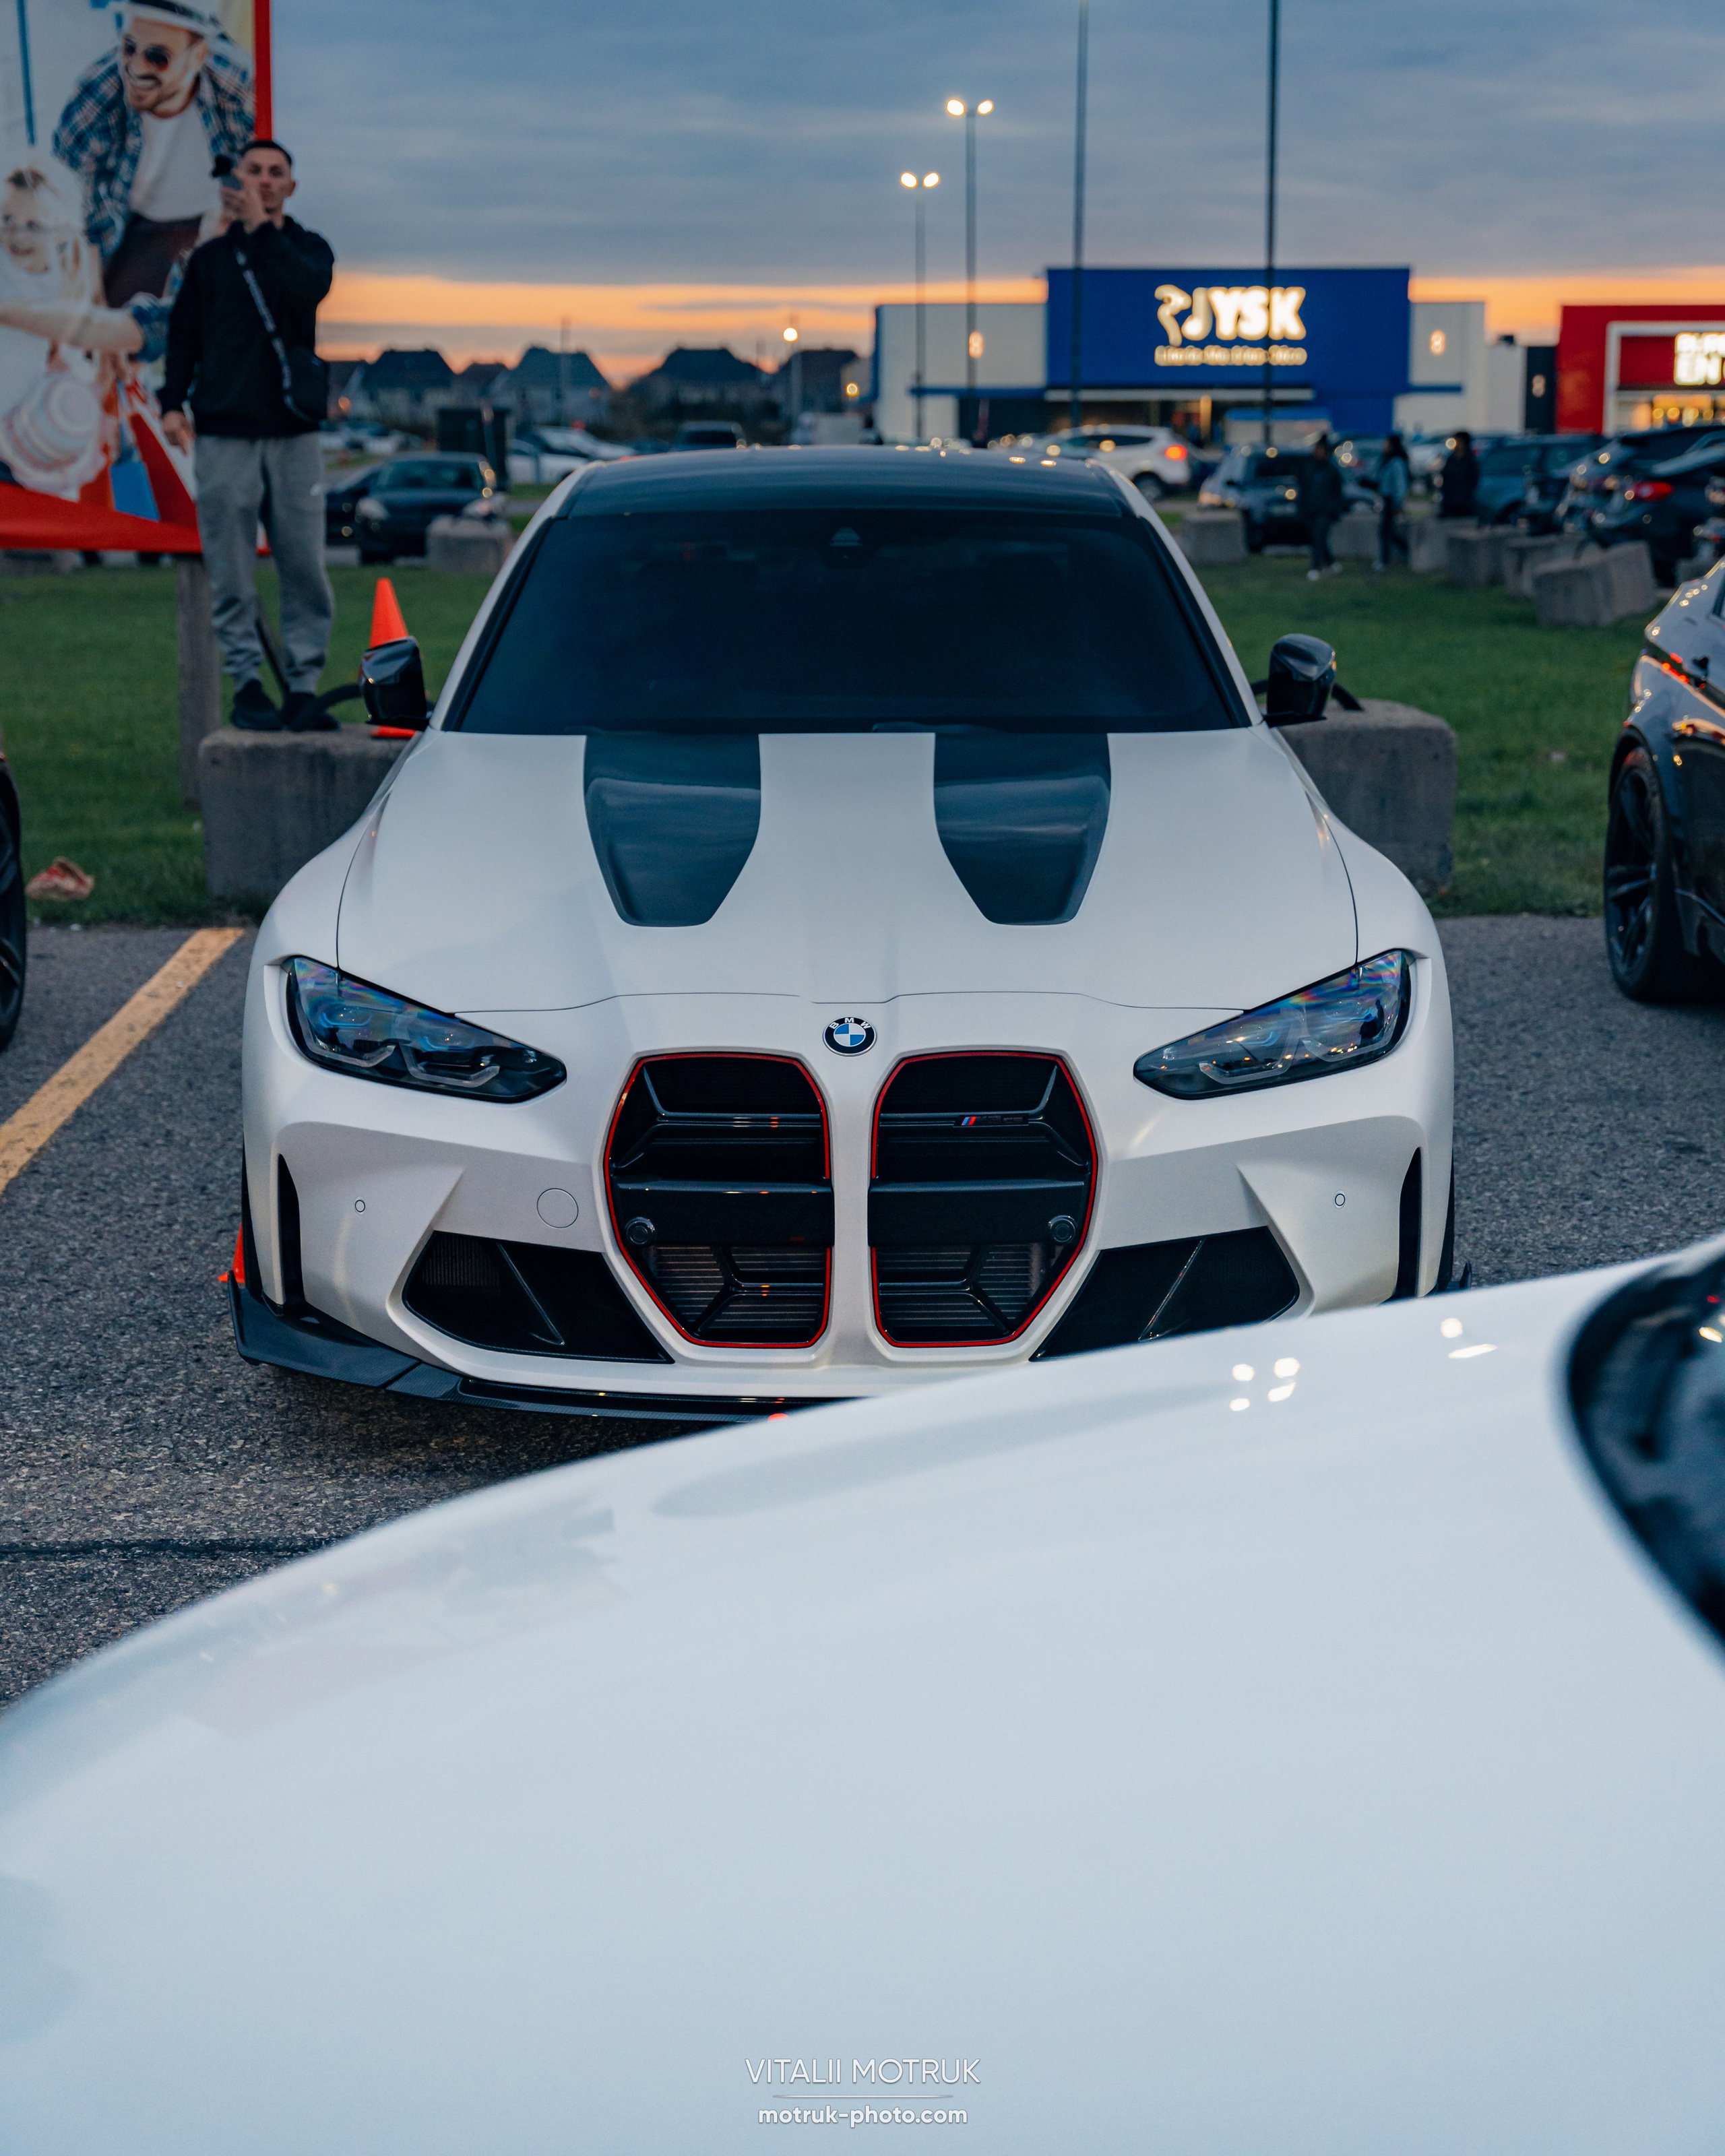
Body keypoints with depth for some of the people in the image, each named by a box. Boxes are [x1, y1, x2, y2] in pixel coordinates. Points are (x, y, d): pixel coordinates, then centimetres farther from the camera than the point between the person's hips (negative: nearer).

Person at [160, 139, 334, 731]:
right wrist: (172, 401, 2)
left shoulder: (309, 248, 11)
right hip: (223, 432, 0)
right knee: (232, 571, -3)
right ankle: (247, 683, 3)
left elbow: (309, 289, -12)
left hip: (294, 432, 0)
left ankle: (303, 686, 2)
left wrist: (262, 228, -10)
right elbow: (183, 332, 13)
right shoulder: (211, 257, 13)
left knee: (305, 566, -3)